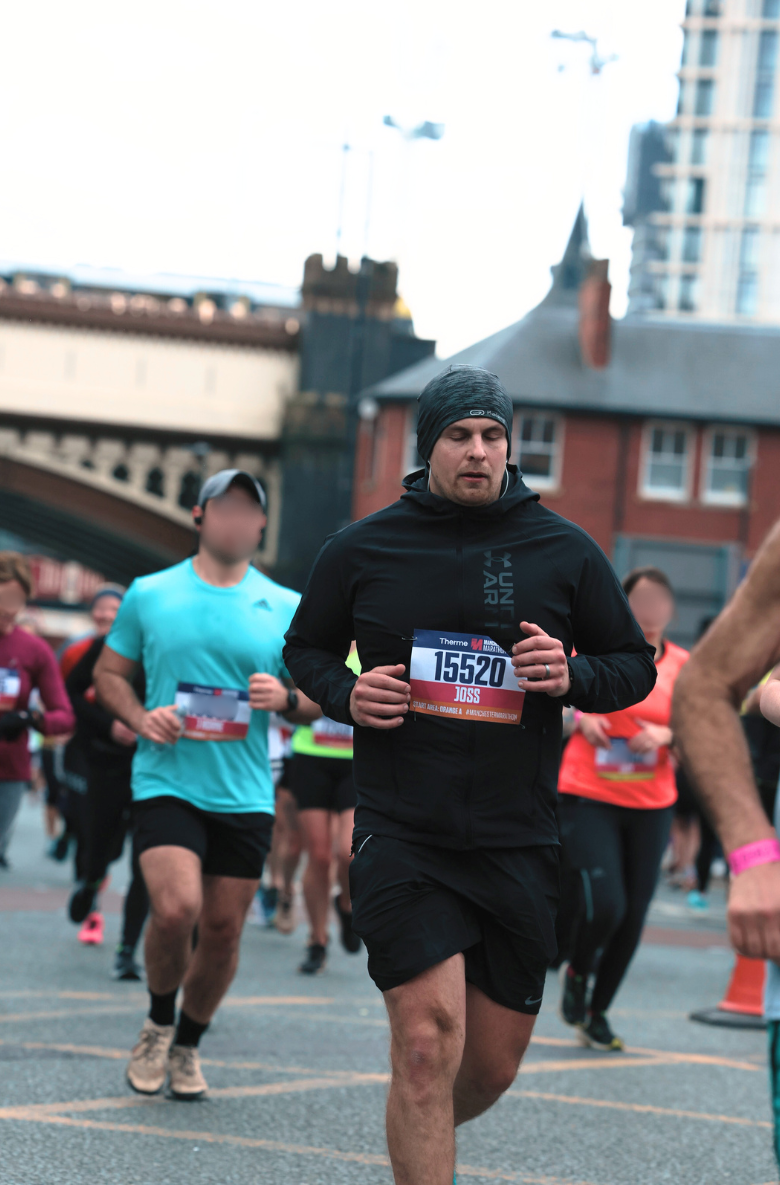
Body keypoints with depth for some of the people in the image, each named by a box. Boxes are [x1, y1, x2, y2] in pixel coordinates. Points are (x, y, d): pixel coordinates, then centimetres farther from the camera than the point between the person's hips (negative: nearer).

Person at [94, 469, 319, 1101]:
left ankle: (188, 1044, 29)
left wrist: (286, 698, -10)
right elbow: (109, 673, 12)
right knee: (176, 908, -20)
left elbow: (319, 699, 12)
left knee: (223, 929, 5)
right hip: (167, 782, -2)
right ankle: (158, 1024, 8)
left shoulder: (286, 608, 7)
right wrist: (140, 718, -8)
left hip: (245, 794, 2)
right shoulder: (149, 594, 4)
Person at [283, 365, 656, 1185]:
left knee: (492, 1065, 9)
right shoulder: (361, 549, 4)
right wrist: (345, 695, -5)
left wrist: (573, 676, -10)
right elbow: (306, 648, 18)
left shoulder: (565, 552, 4)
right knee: (428, 1039, -18)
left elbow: (635, 667, 12)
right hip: (399, 833, -2)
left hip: (516, 841, 2)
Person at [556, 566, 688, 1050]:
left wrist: (663, 735, -14)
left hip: (652, 806, 3)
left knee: (633, 917, 5)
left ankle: (598, 1011, 25)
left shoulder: (682, 665, 2)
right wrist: (580, 718, -9)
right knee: (603, 904, -16)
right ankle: (577, 972, 18)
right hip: (588, 797, -3)